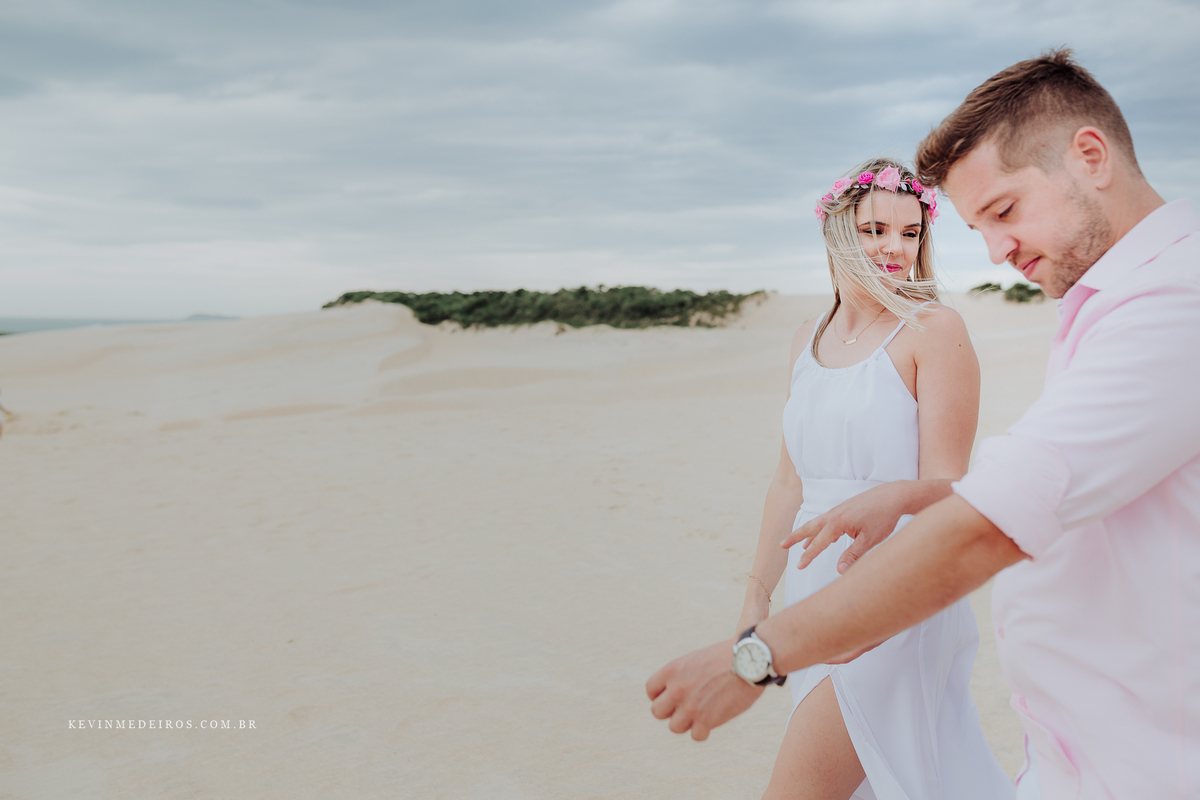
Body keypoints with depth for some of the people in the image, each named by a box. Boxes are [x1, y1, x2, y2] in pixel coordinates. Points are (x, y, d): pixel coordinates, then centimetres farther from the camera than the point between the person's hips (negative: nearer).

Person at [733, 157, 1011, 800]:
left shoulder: (934, 330, -9)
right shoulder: (809, 339, 10)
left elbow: (944, 485, -13)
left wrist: (887, 499, -35)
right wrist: (756, 599, 14)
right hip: (813, 588, 7)